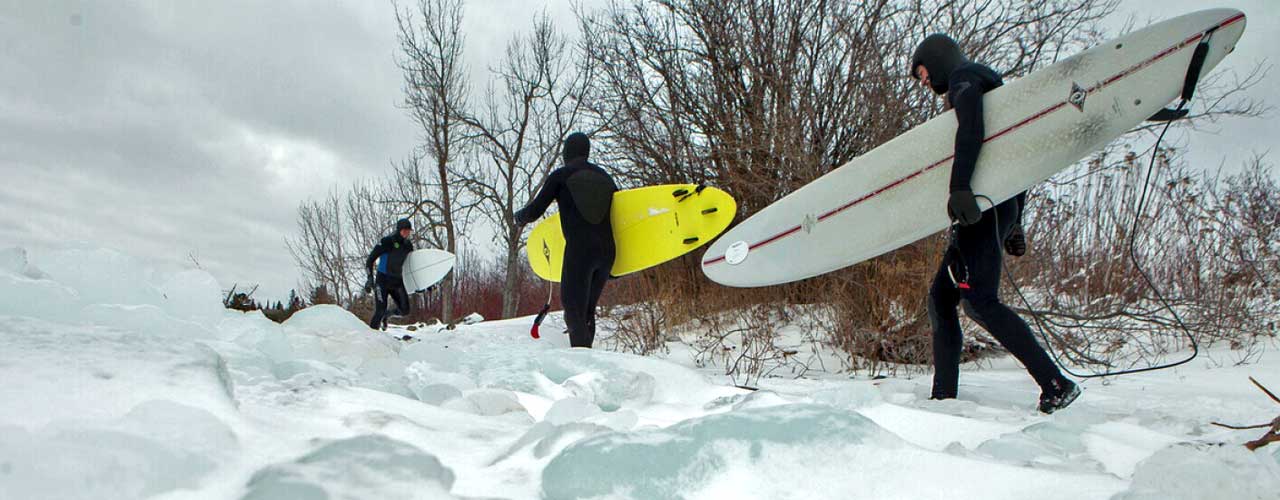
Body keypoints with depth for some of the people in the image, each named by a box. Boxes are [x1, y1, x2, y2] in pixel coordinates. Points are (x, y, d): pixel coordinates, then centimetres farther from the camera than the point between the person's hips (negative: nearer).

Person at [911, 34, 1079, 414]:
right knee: (941, 297, 7)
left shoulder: (964, 77, 2)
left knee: (979, 300, -17)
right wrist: (1014, 221, 26)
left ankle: (1056, 385, -16)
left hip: (983, 207, -10)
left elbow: (971, 130, -21)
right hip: (995, 207, 10)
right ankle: (944, 396, 7)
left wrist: (960, 188, -31)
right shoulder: (987, 83, 31)